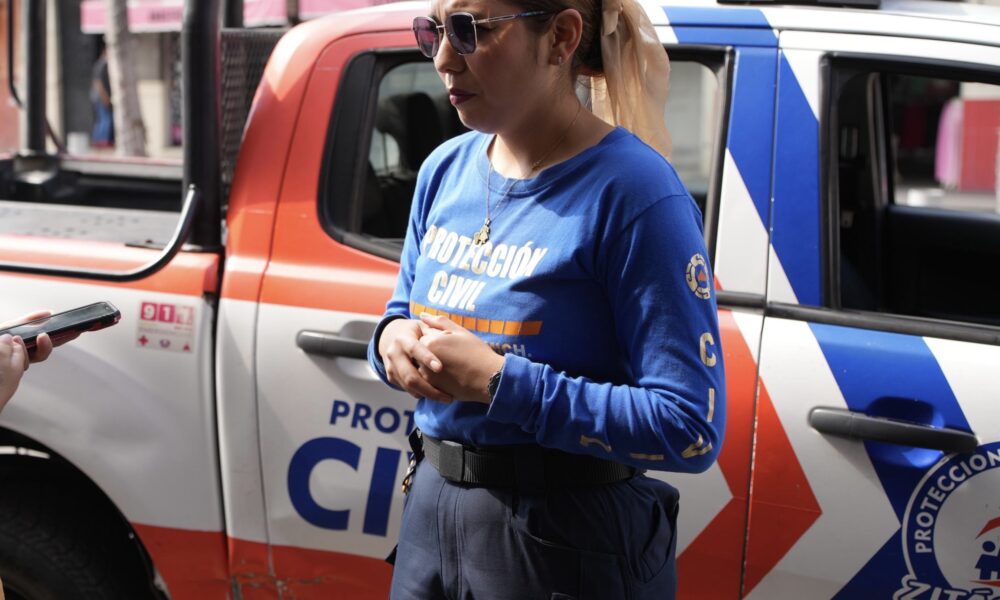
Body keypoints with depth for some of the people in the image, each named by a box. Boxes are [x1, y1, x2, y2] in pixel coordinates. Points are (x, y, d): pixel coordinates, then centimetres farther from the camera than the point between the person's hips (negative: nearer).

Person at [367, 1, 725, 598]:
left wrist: (498, 382, -25)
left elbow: (691, 428, -23)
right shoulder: (445, 169, 3)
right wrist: (394, 341, -7)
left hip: (567, 547, -6)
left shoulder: (633, 191, -18)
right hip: (429, 510, 6)